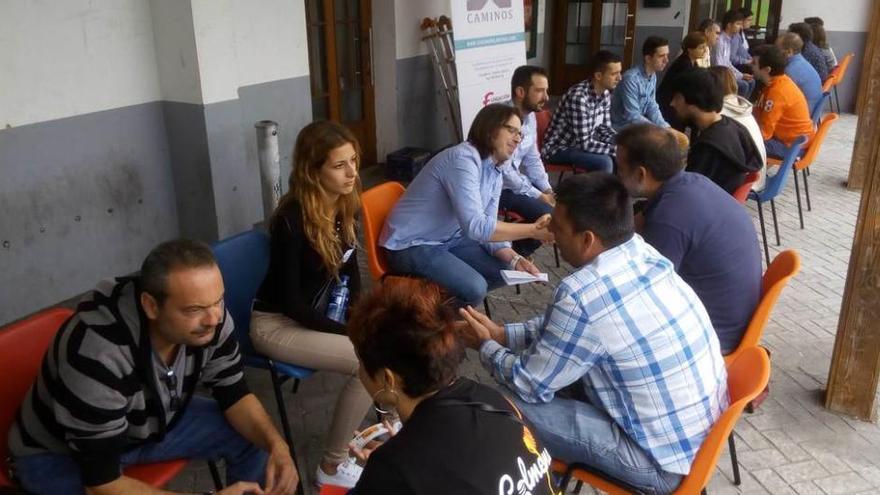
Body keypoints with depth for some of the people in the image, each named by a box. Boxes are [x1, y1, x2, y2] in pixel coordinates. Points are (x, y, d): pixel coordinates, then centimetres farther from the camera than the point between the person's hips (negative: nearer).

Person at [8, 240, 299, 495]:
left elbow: (233, 393, -7)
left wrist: (276, 445, -25)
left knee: (256, 439, -8)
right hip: (57, 453, -5)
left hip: (153, 421, 6)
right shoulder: (98, 355, -40)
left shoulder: (210, 316, -22)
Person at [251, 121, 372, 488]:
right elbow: (291, 303, -24)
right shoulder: (293, 220, -27)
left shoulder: (343, 205, -5)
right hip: (277, 323, -7)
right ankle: (332, 467, -6)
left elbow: (350, 269, 7)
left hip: (322, 311, 7)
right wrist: (353, 332, -21)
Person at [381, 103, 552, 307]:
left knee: (506, 270, 4)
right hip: (411, 245, -9)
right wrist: (533, 230, -29)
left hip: (449, 239, 9)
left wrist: (514, 258, -16)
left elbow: (489, 229, 2)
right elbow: (476, 227, -33)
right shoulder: (463, 159, -25)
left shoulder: (495, 172, 4)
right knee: (475, 288, -25)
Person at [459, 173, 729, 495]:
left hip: (667, 461, -8)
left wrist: (485, 347, 4)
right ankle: (559, 459, 36)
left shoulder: (582, 294, -28)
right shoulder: (641, 251, -4)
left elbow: (529, 384, -14)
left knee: (515, 406, -7)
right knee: (563, 360, 17)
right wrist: (501, 333, 9)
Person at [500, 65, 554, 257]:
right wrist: (537, 196, -19)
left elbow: (532, 160, 12)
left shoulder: (530, 116, 3)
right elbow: (504, 172, -25)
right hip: (496, 186, -9)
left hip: (517, 179, 9)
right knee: (547, 215, -21)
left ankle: (523, 247, 16)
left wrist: (547, 190, -3)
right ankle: (519, 252, 4)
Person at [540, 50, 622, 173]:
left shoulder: (605, 93, -2)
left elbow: (604, 128, 7)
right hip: (558, 149, -9)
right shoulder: (578, 97, -29)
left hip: (582, 143, 9)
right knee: (604, 162, -28)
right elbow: (584, 143, -30)